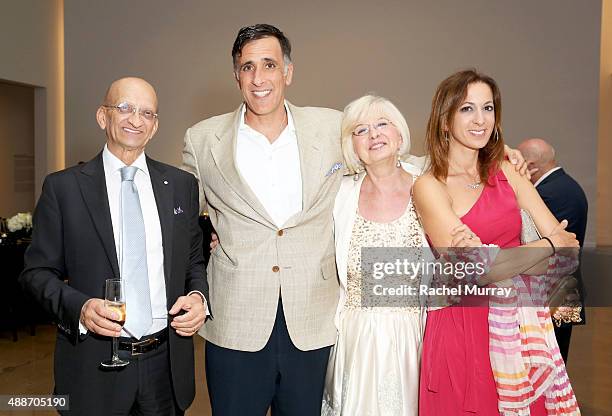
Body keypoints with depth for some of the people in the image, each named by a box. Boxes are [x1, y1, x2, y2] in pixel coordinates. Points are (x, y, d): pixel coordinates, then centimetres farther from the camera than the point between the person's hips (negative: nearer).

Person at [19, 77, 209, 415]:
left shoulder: (181, 185, 4)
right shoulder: (63, 187, -4)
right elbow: (37, 271, -1)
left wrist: (198, 295, -9)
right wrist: (79, 307, -18)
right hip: (95, 367, -2)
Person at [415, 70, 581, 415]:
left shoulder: (507, 173, 5)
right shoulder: (429, 186, -9)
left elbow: (566, 243, -2)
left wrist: (493, 258, -17)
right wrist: (549, 245, -6)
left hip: (522, 327, 4)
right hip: (462, 324, -4)